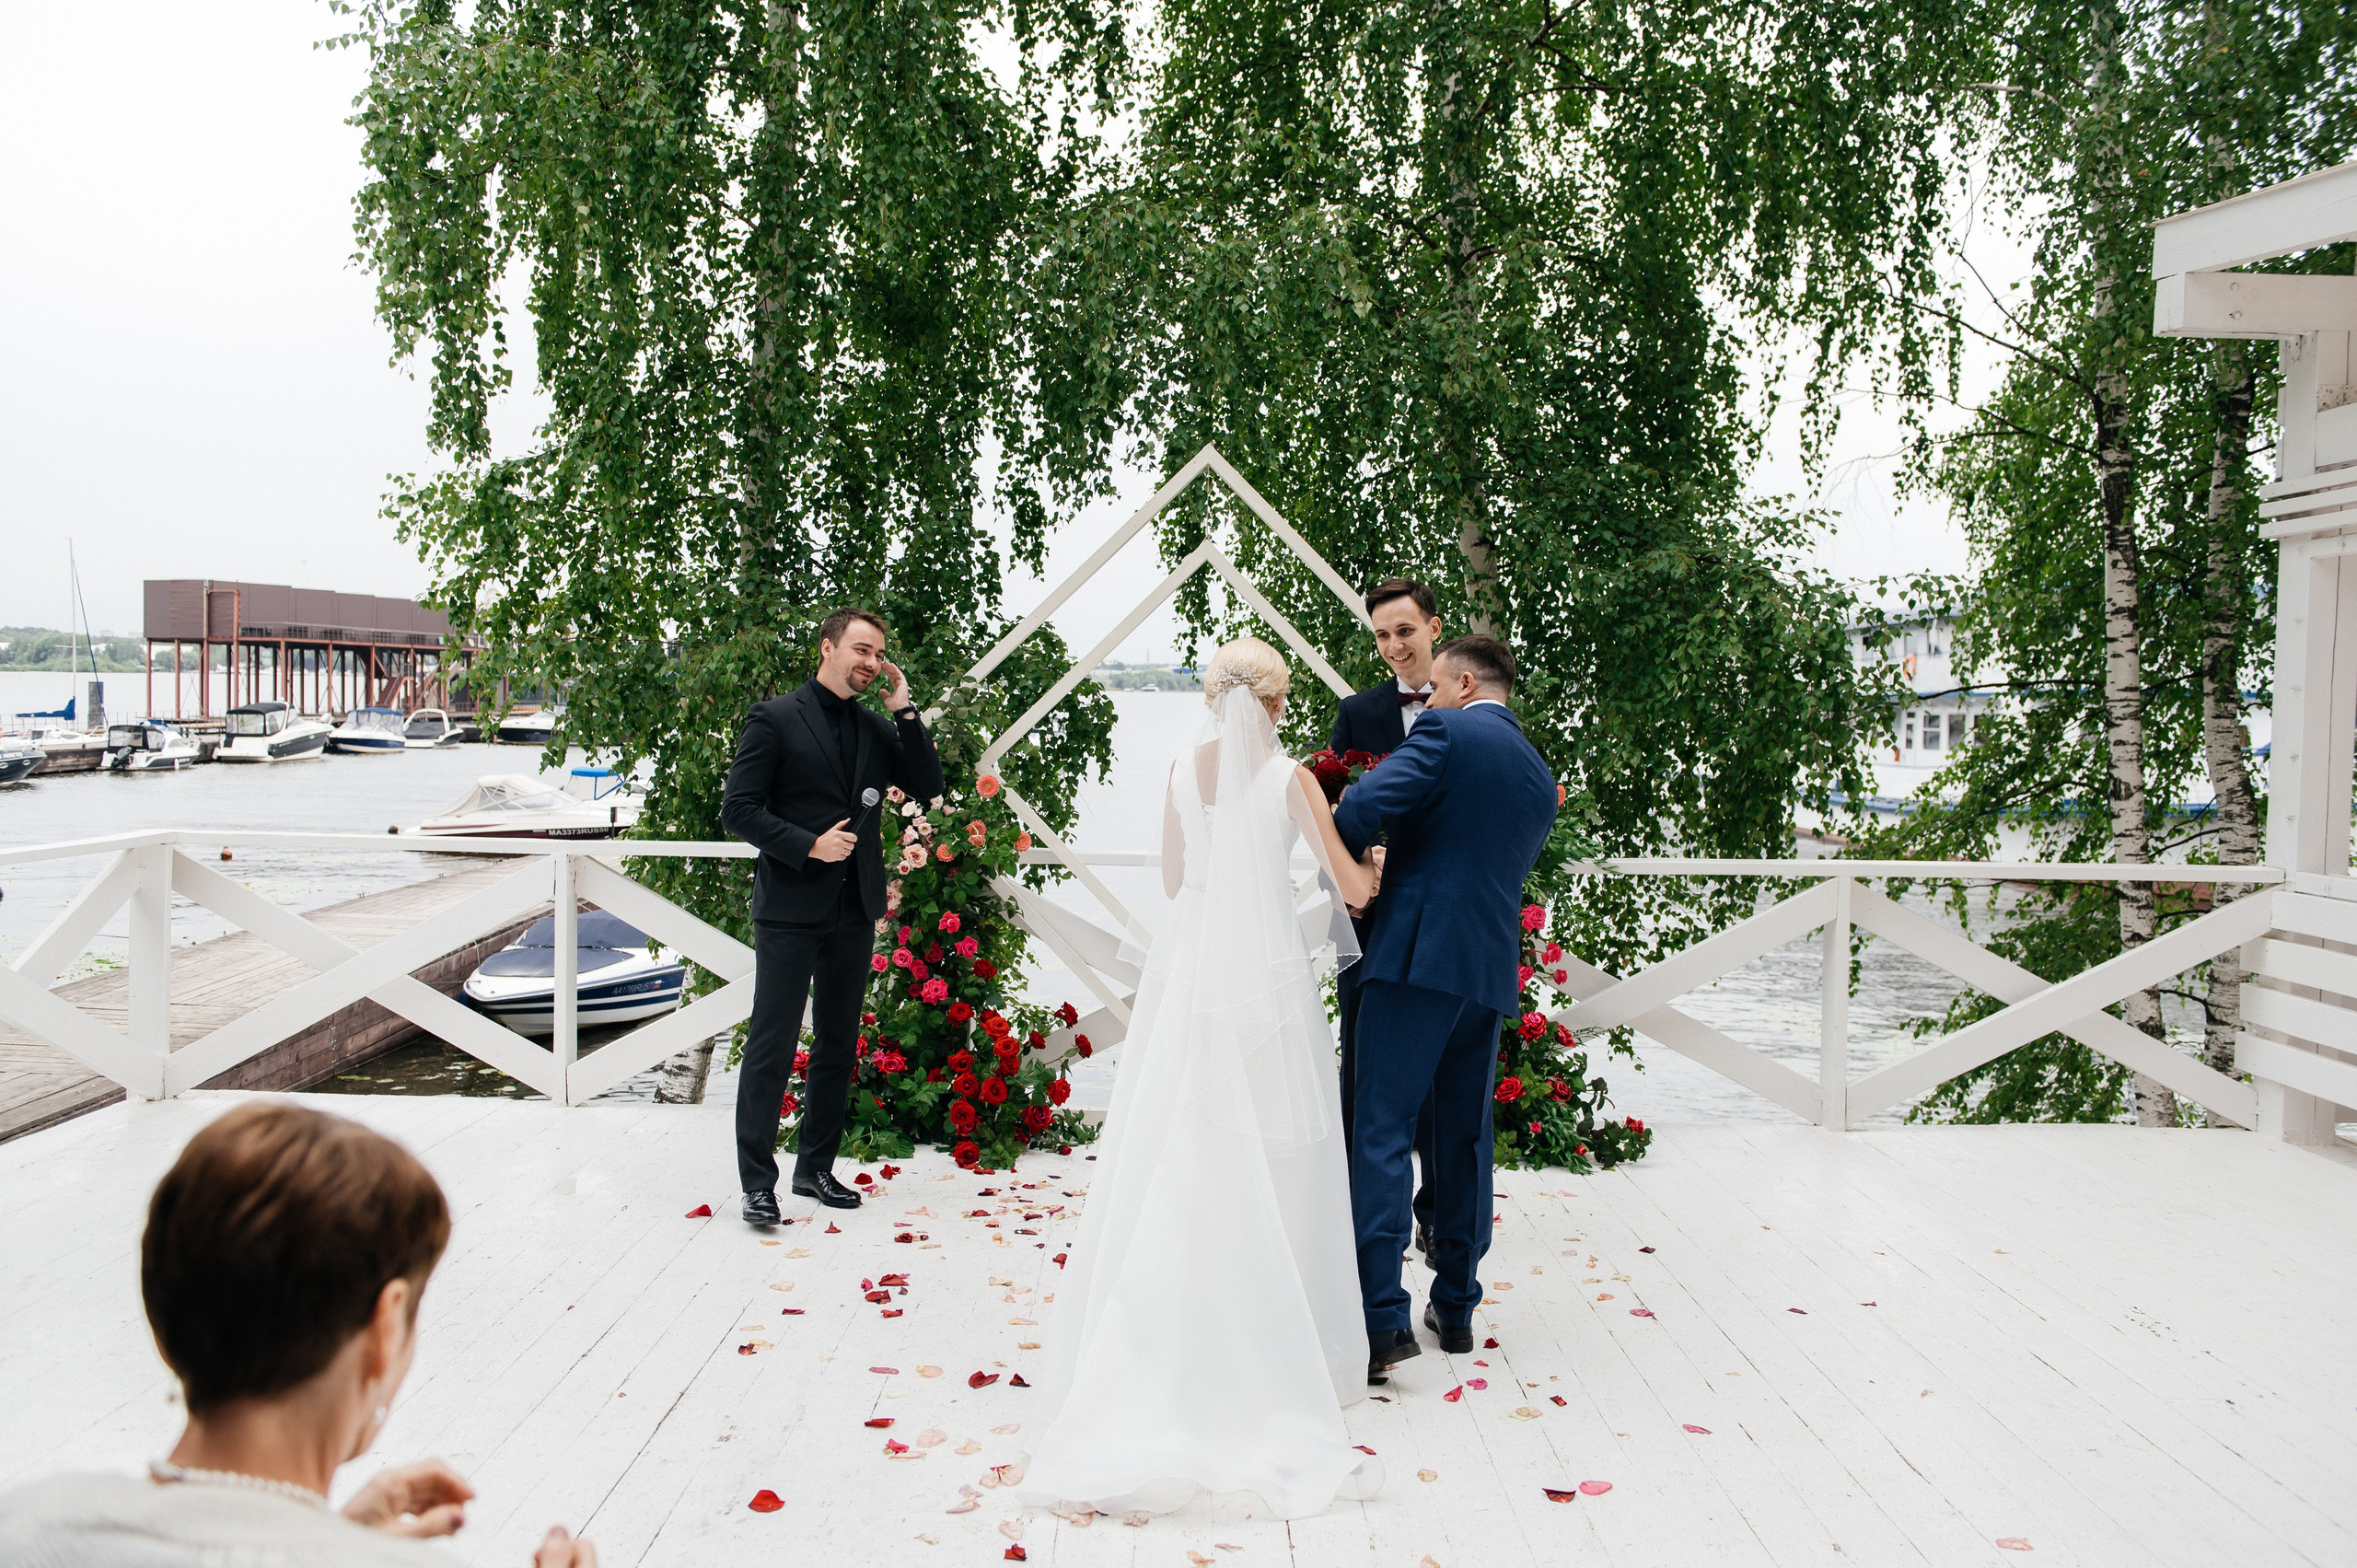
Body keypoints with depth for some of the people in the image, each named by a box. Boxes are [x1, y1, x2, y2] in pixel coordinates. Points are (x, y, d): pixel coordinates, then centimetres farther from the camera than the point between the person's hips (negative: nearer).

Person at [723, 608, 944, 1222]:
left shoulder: (876, 728, 13)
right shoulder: (774, 718, -3)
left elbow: (928, 787, 5)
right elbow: (739, 809, -7)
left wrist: (905, 711, -1)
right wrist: (808, 845, -17)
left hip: (855, 911, 6)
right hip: (790, 910, -6)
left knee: (838, 1045, 12)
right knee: (772, 1046, -4)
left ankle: (816, 1167, 24)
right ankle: (758, 1184, 4)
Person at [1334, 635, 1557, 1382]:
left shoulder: (1445, 732, -4)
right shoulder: (1540, 776, 19)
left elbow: (1364, 806, -16)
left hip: (1416, 955, -7)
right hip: (1492, 967, 7)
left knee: (1381, 1132, -6)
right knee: (1465, 1137, 16)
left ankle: (1382, 1318, -10)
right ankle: (1455, 1306, 24)